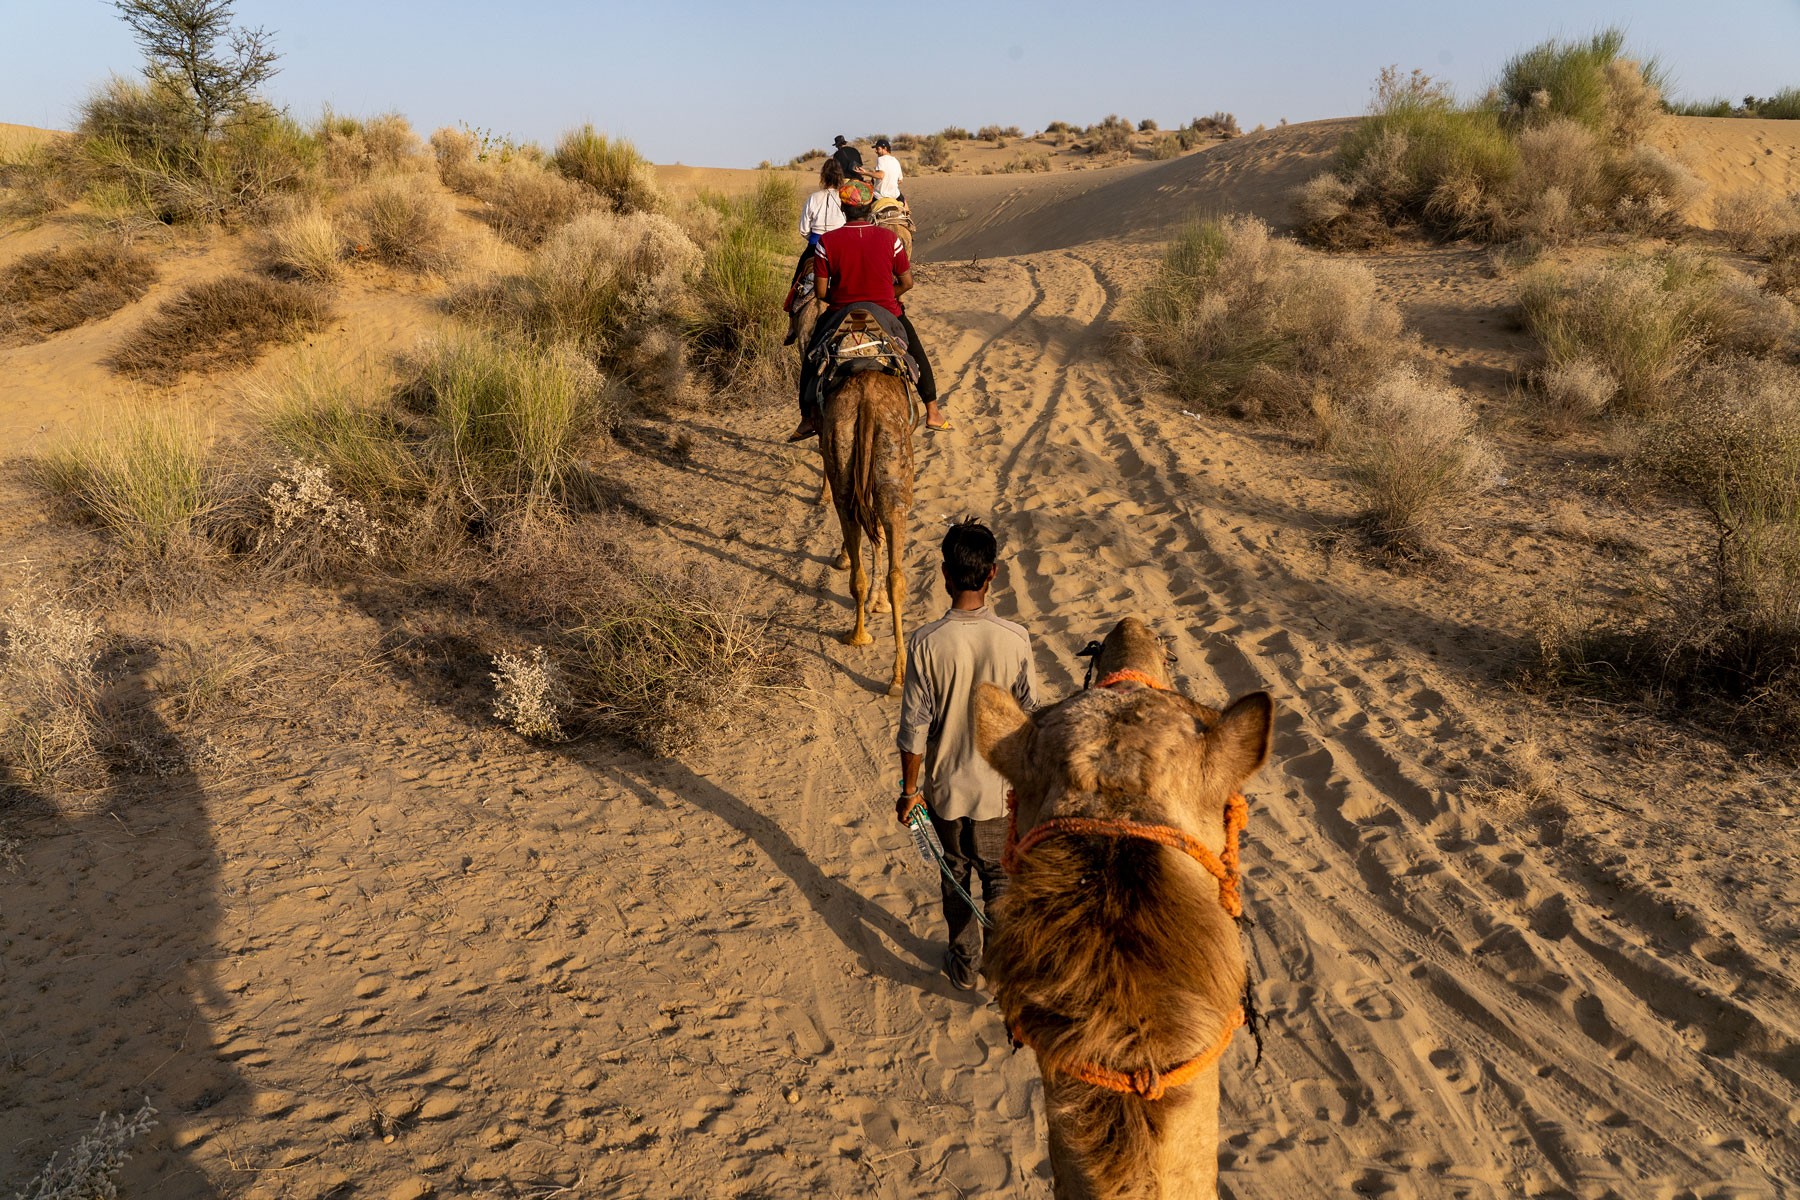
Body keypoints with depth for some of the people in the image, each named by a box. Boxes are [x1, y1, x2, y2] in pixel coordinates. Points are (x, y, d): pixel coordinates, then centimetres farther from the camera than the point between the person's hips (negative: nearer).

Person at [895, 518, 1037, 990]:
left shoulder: (925, 643, -21)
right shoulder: (1014, 639, -18)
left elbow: (914, 728, -14)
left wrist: (910, 787, 0)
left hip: (946, 786, 0)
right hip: (999, 788, 0)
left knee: (956, 873, 21)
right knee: (1000, 875, 22)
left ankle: (964, 965, 37)